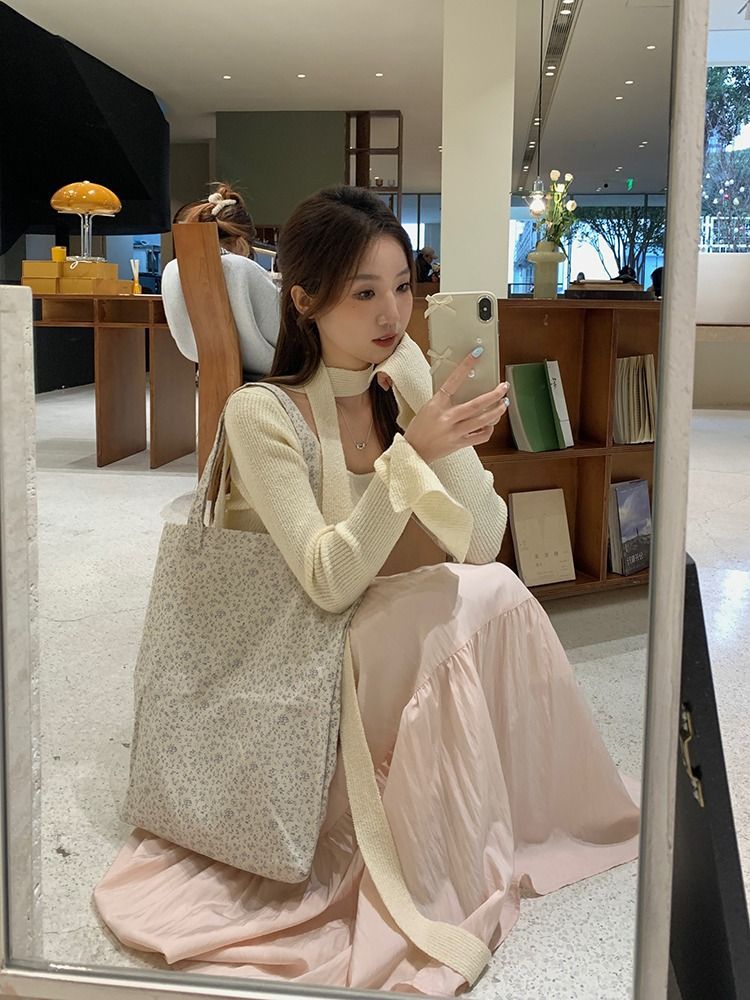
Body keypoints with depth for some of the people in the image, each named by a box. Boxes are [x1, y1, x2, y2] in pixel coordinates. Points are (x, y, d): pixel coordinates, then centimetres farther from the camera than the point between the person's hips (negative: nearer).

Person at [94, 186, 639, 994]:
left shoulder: (406, 395, 2)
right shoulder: (262, 413, -14)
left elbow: (479, 544, -11)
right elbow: (329, 581, -23)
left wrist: (419, 391, -17)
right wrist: (412, 452, -34)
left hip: (415, 643, 5)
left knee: (489, 590, -23)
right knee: (486, 598, -26)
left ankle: (528, 823, -4)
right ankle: (452, 889, -14)